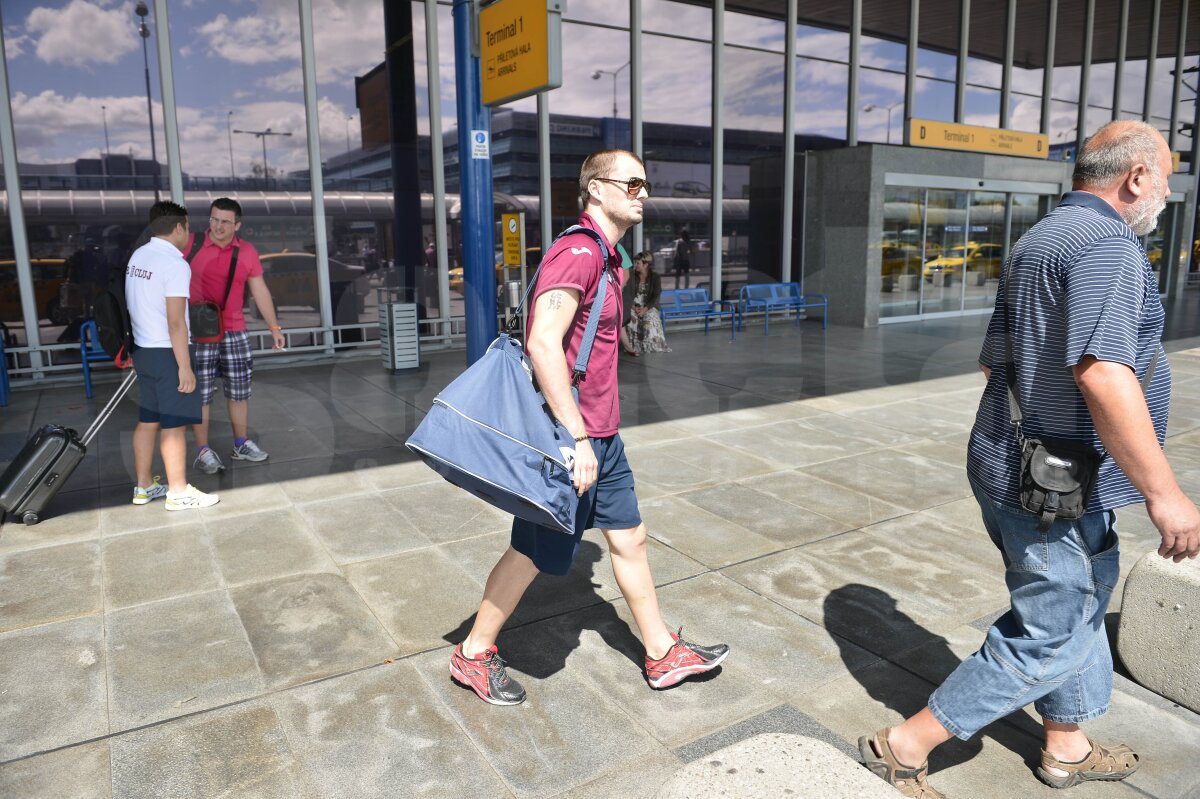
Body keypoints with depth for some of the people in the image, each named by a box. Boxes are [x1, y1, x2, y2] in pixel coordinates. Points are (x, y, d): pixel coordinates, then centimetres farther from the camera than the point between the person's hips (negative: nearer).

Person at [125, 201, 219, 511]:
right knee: (174, 425, 0)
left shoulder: (137, 257, 8)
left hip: (143, 350, 9)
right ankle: (179, 493, 8)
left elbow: (139, 306, 16)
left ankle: (143, 487, 25)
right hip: (168, 353, -8)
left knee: (147, 420, 15)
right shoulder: (174, 264, -18)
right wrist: (185, 367, -19)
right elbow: (176, 323, -21)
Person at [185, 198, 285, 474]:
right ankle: (203, 451, 10)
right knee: (201, 393, 0)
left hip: (235, 332, 3)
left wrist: (274, 327, 9)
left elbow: (260, 291, 9)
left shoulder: (247, 252, 3)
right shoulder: (191, 244, -6)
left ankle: (241, 444, 24)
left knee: (239, 391, 11)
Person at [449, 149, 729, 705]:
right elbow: (543, 343, -30)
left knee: (629, 538, 16)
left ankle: (664, 654, 32)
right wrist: (578, 439, -28)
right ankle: (473, 655, 27)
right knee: (533, 553, 5)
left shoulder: (606, 256, 14)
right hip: (568, 435, -9)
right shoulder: (578, 251, -19)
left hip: (600, 434, 10)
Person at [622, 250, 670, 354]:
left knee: (650, 319, -33)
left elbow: (656, 296, -6)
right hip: (633, 306, 1)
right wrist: (633, 307, -17)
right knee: (630, 318, -31)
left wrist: (645, 308, -20)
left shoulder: (655, 277, 0)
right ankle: (632, 346, -22)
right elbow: (626, 293, 0)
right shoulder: (632, 276, 5)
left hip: (649, 306, -1)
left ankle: (651, 345, -18)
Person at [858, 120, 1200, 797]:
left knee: (1079, 610, 24)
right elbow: (1104, 376, -30)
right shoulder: (1105, 242, -18)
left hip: (1014, 467, 10)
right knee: (1049, 639, 2)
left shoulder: (1041, 239, 14)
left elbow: (993, 359, 21)